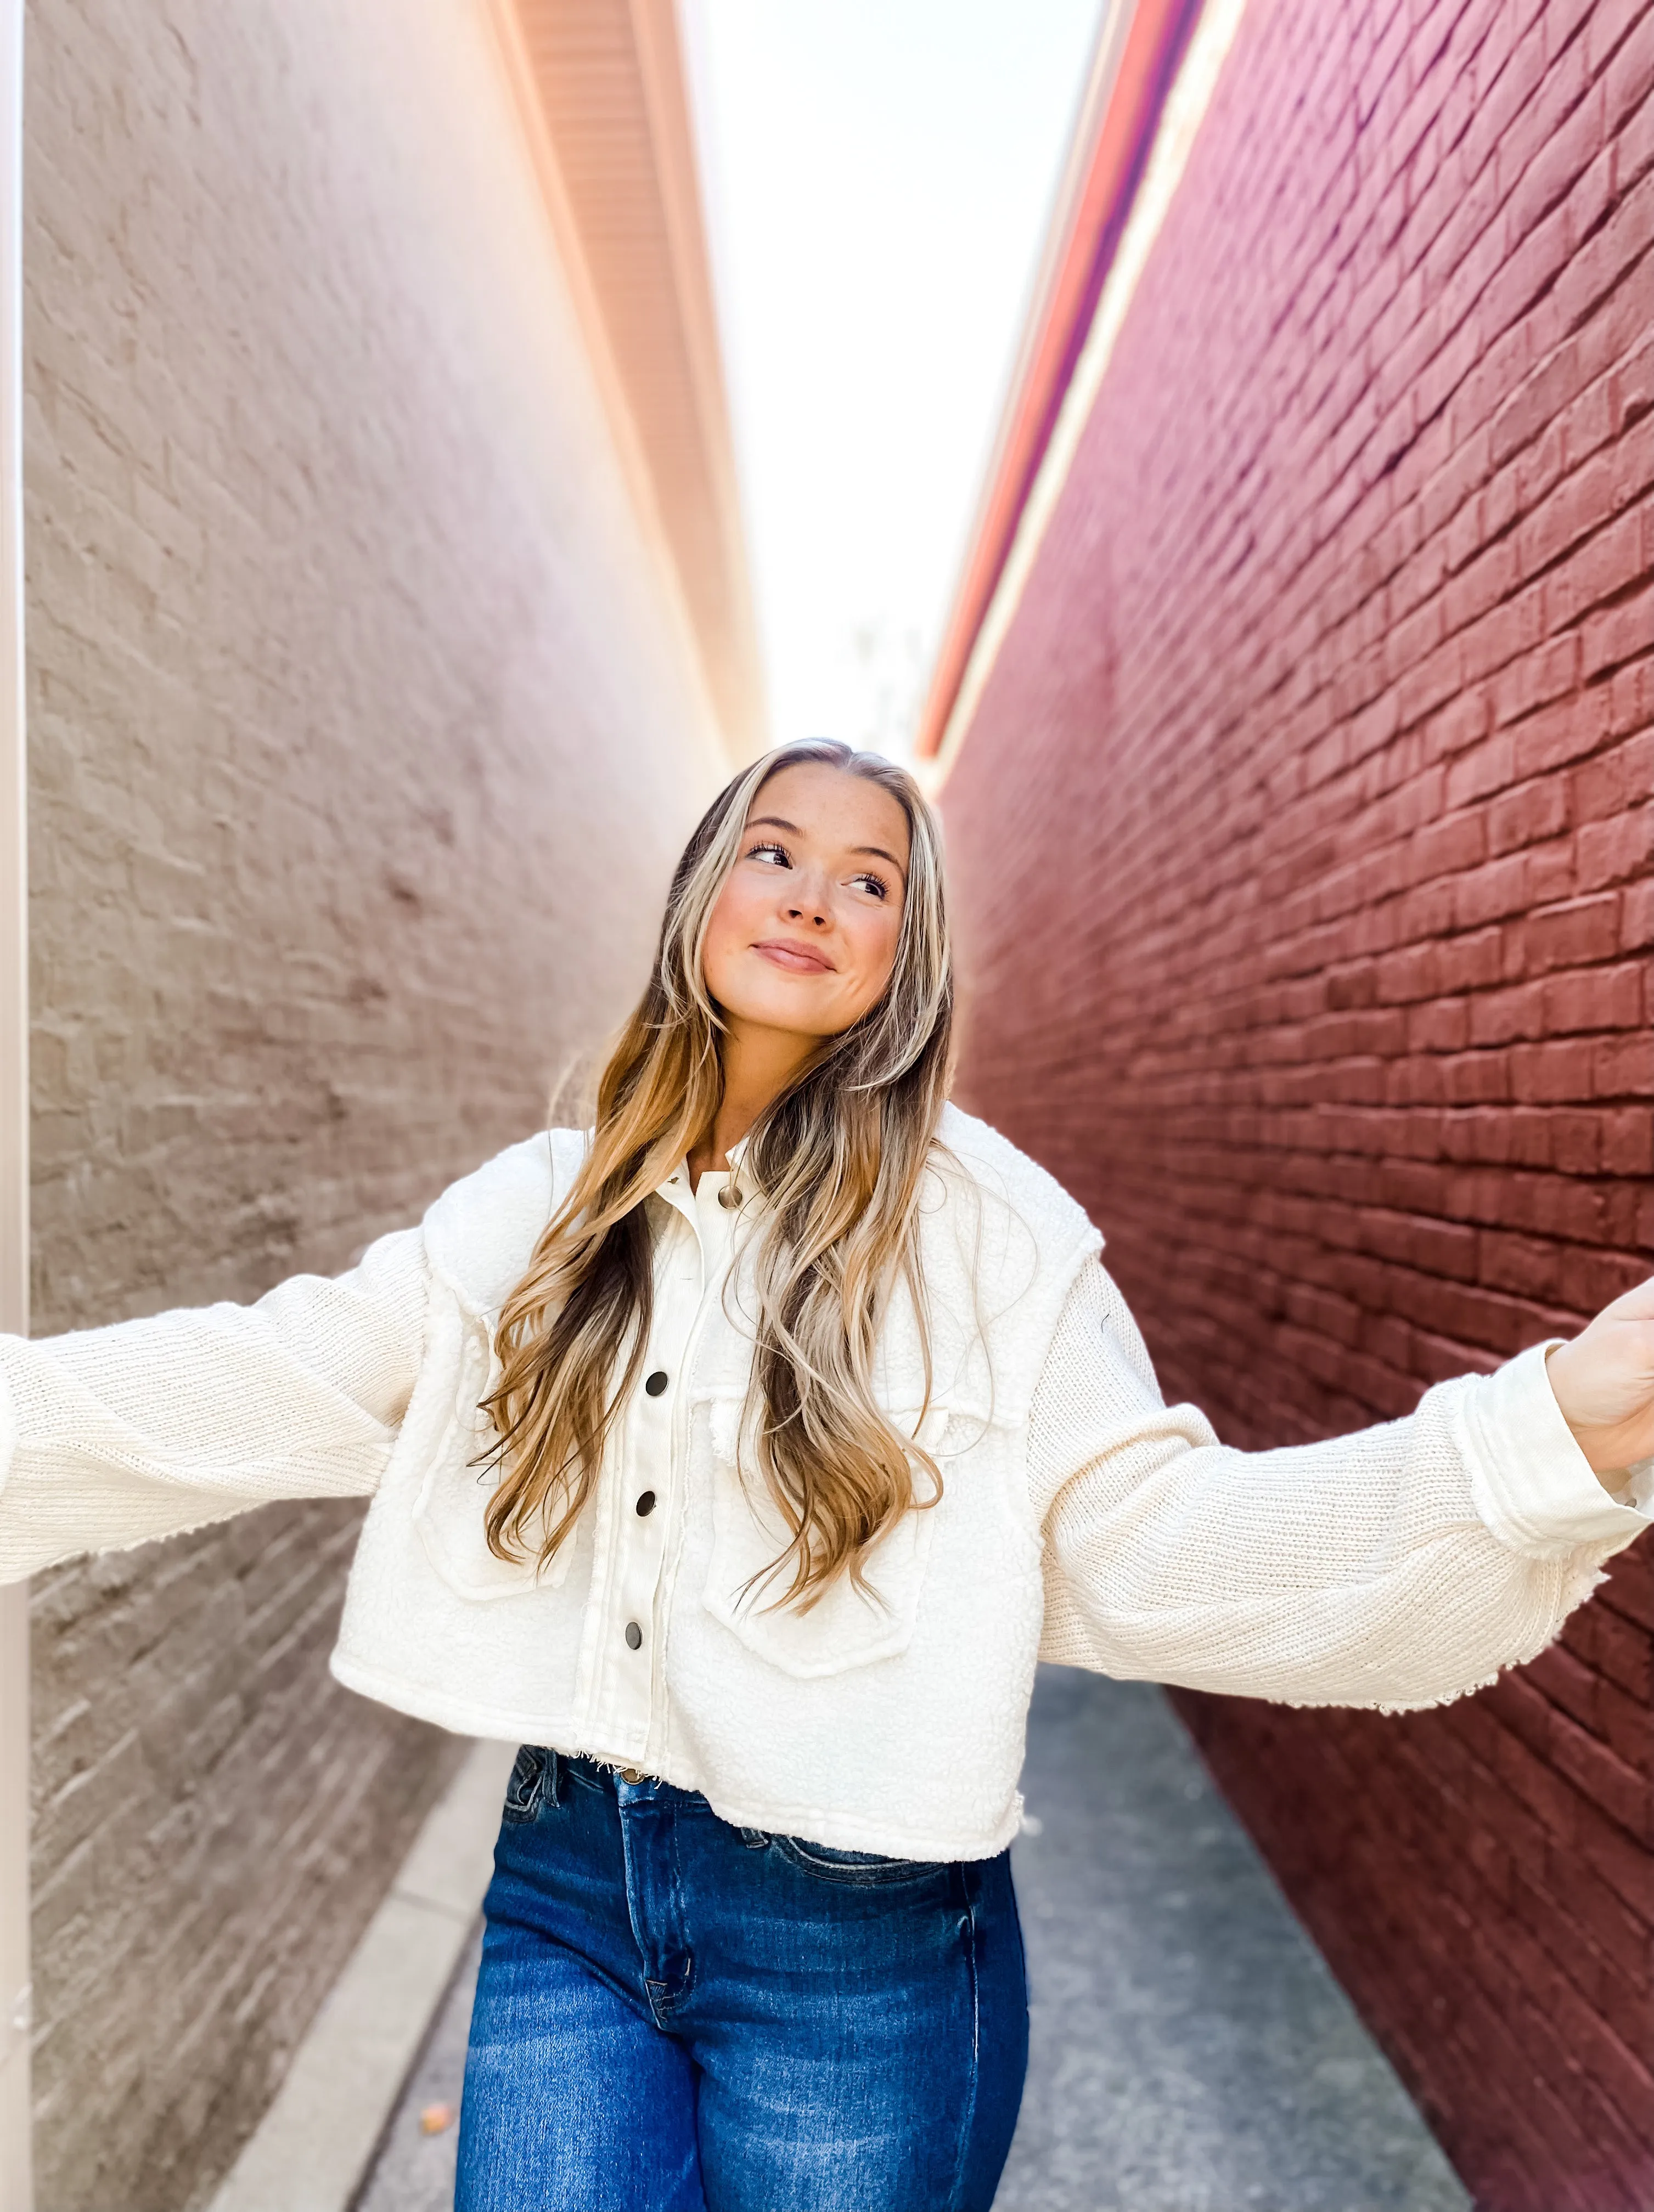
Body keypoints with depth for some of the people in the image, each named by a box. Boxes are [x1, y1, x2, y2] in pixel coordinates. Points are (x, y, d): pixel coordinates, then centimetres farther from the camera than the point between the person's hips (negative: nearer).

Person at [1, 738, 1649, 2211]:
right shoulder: (547, 1205, 2)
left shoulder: (985, 1225, -10)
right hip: (565, 1884, 3)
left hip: (858, 1930, -2)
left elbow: (1152, 1542, -14)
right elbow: (279, 1385, 4)